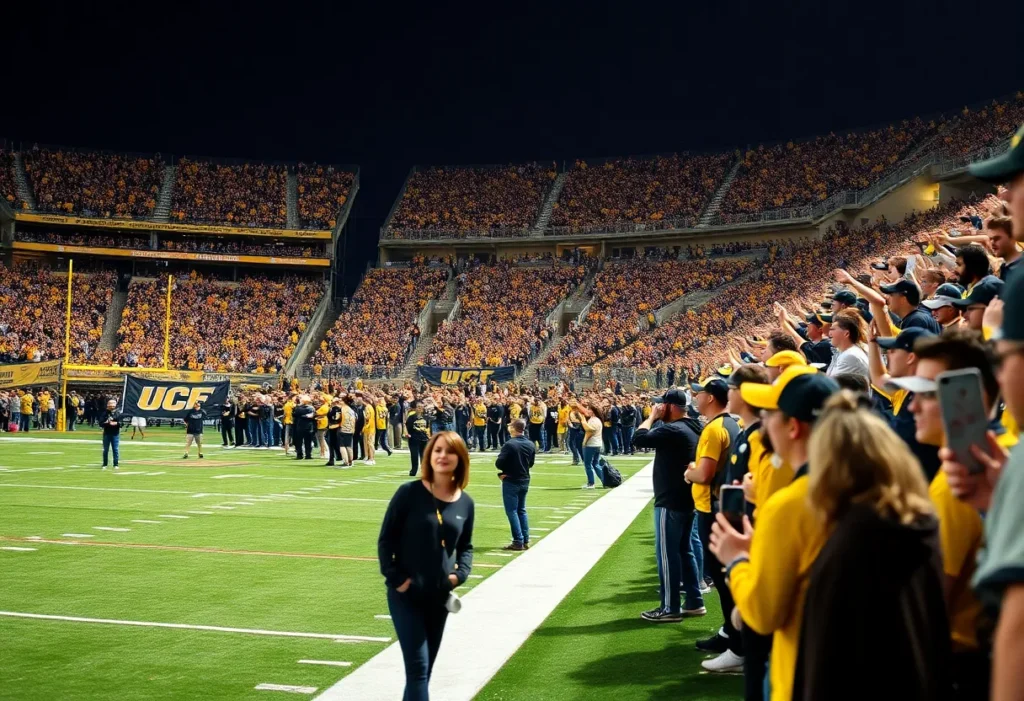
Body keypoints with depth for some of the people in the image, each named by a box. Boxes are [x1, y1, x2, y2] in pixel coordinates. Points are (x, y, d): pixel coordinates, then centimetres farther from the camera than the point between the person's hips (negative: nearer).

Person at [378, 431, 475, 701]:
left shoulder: (465, 503, 1)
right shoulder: (409, 493, -11)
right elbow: (386, 539, -7)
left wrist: (461, 573, -5)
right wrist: (394, 578, -14)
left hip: (439, 596, 5)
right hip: (405, 595, -5)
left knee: (425, 667, 16)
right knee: (417, 666, -9)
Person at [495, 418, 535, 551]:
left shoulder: (509, 444, -18)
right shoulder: (530, 445, 2)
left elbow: (499, 463, -17)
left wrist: (505, 470, 3)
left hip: (511, 482, -6)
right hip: (524, 481, 6)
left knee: (512, 511, 0)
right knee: (521, 510, 16)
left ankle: (518, 542, -2)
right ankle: (525, 541, 16)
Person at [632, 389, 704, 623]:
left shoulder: (672, 430, -20)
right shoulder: (691, 429, 11)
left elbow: (638, 439, -22)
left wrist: (652, 416, -13)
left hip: (670, 502, -10)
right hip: (685, 499, 10)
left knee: (667, 553, -3)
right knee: (684, 550, 17)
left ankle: (670, 608, 3)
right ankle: (694, 602, 22)